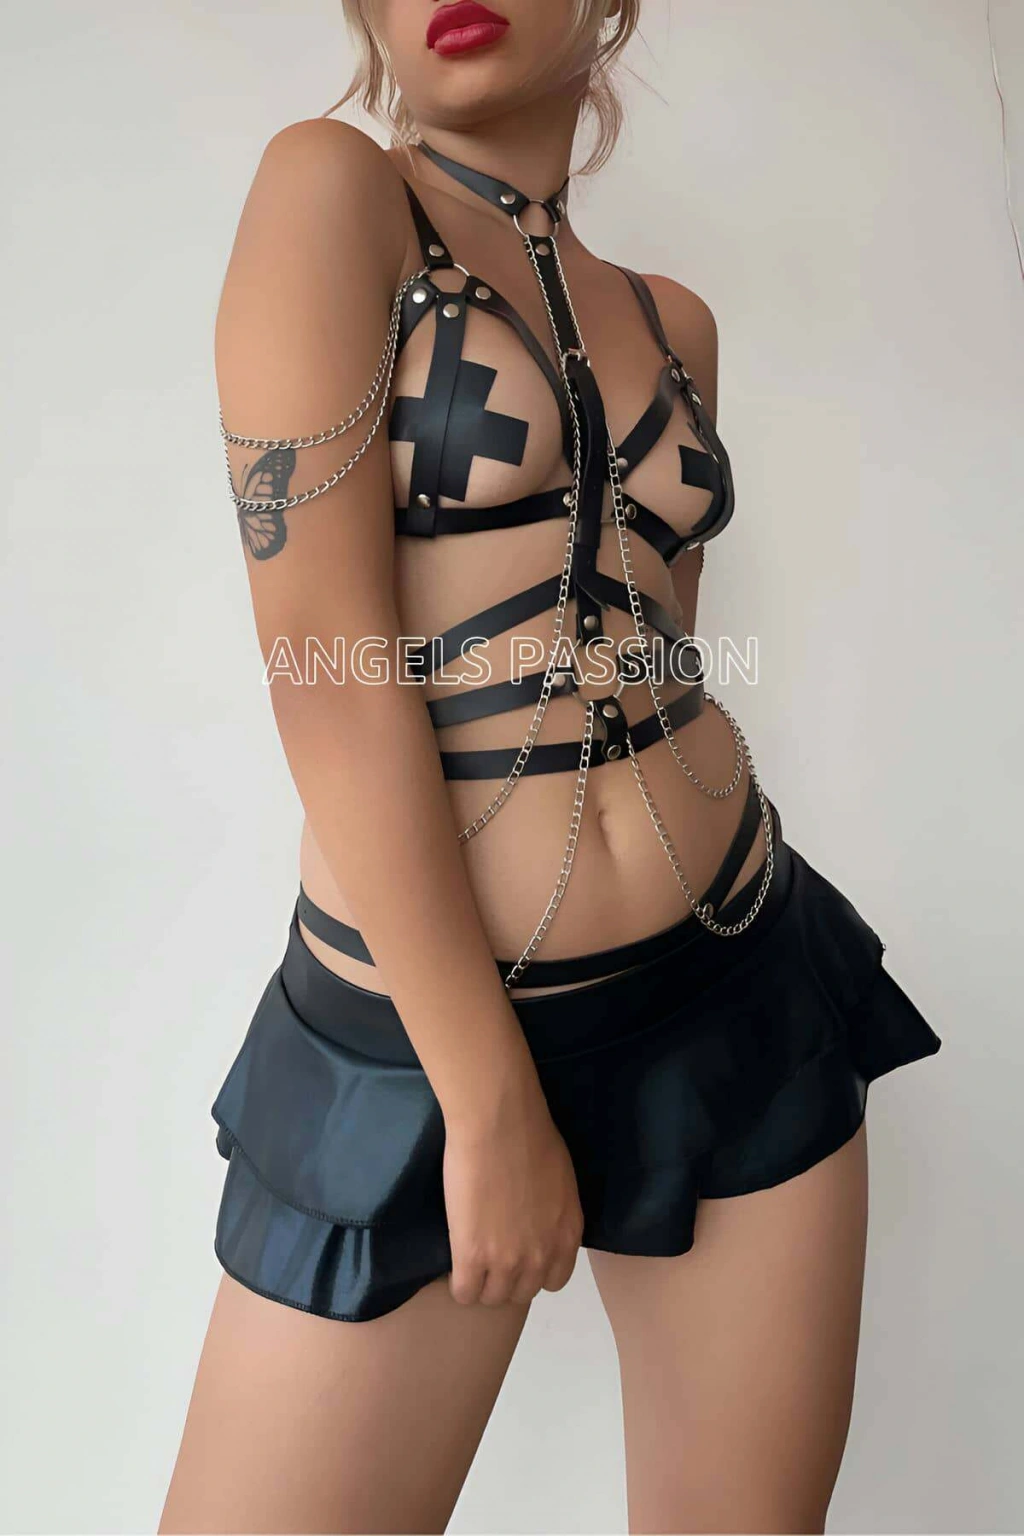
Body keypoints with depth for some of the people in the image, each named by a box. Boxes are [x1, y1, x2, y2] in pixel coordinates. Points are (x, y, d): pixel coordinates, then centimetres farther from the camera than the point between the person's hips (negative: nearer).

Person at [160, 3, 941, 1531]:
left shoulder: (672, 318, 11)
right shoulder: (329, 187, -4)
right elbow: (326, 665, -15)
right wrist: (492, 1099, -14)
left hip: (743, 988, 5)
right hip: (420, 1028, -4)